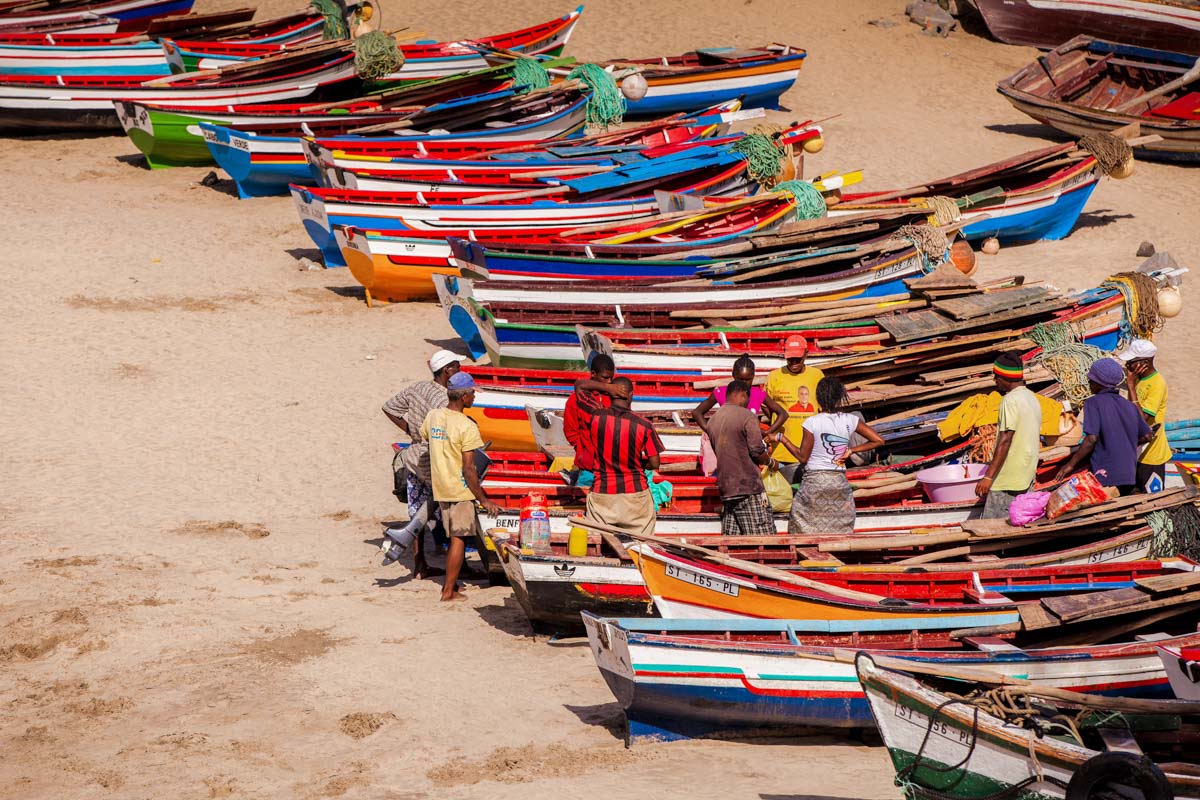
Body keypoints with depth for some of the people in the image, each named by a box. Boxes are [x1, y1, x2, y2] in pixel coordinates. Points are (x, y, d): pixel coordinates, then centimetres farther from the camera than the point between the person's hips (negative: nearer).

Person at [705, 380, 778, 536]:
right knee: (763, 540, -5)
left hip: (725, 488, 7)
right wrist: (771, 462, 7)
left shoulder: (713, 420, 14)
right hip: (749, 487, -7)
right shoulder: (747, 416, -9)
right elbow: (757, 451, -14)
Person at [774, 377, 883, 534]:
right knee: (841, 532, 7)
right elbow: (878, 440, 2)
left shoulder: (812, 423, -10)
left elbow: (803, 457, -5)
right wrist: (851, 450, 9)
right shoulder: (850, 421, 0)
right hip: (840, 482, 4)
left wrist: (783, 439, 4)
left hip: (814, 482, -3)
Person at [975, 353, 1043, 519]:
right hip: (1026, 479, 9)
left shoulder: (1010, 401, -15)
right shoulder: (1032, 398, 14)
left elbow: (1005, 441, -21)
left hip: (1006, 481, -9)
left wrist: (988, 477, -22)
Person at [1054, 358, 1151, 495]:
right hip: (1129, 477, 7)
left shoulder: (1093, 403, -9)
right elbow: (1146, 436, 14)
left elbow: (1091, 439, -18)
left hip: (1105, 478, -7)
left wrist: (1070, 464, -12)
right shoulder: (1129, 406, 11)